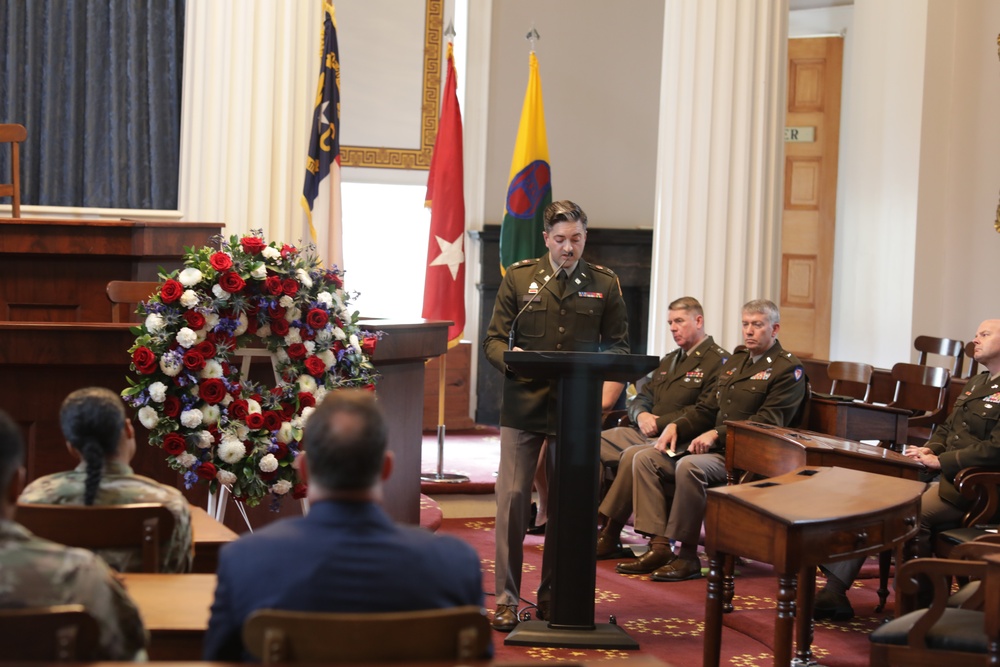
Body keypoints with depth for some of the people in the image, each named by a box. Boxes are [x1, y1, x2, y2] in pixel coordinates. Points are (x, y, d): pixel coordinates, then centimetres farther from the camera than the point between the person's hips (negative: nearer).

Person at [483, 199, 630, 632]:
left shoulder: (604, 284, 7)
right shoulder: (519, 277, 5)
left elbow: (618, 344, 10)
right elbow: (494, 340, 5)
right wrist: (510, 357, -18)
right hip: (524, 405, -1)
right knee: (512, 498, -4)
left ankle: (553, 595, 17)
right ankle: (506, 598, 4)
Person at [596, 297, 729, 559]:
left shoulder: (718, 362, -4)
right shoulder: (669, 360, 25)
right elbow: (641, 398, 22)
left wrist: (659, 422, -14)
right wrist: (642, 415, -2)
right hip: (646, 433, 9)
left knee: (632, 456, -34)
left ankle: (610, 534, -26)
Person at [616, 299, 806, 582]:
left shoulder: (788, 369, -4)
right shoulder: (735, 362, 23)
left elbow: (767, 421, -15)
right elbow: (707, 409, 25)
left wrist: (717, 434, -22)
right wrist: (676, 426, 5)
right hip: (714, 448, 9)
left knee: (689, 467, -34)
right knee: (645, 459, -8)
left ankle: (686, 555, -26)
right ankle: (659, 547, -14)